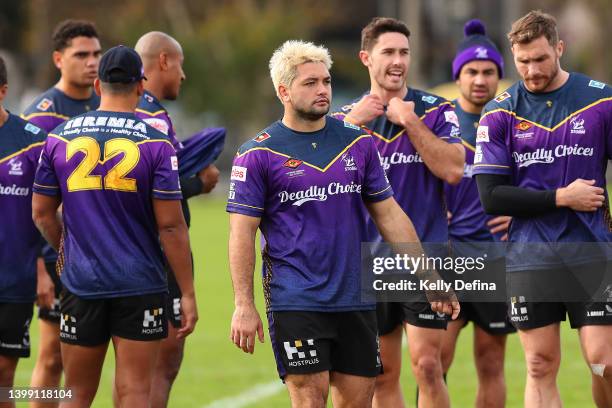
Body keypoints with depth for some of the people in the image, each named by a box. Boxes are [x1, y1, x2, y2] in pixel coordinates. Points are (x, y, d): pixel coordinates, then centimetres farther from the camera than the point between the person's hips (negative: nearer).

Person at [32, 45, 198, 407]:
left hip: (81, 283, 2)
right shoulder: (155, 143, -6)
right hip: (141, 286, -2)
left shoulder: (60, 138, 3)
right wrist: (188, 294, -3)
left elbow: (42, 213, 9)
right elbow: (170, 225, -9)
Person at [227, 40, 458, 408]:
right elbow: (242, 232, -5)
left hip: (355, 301, 4)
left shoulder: (358, 143, 9)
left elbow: (389, 215, 13)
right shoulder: (259, 154, -3)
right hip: (295, 303, -4)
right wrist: (244, 305, -12)